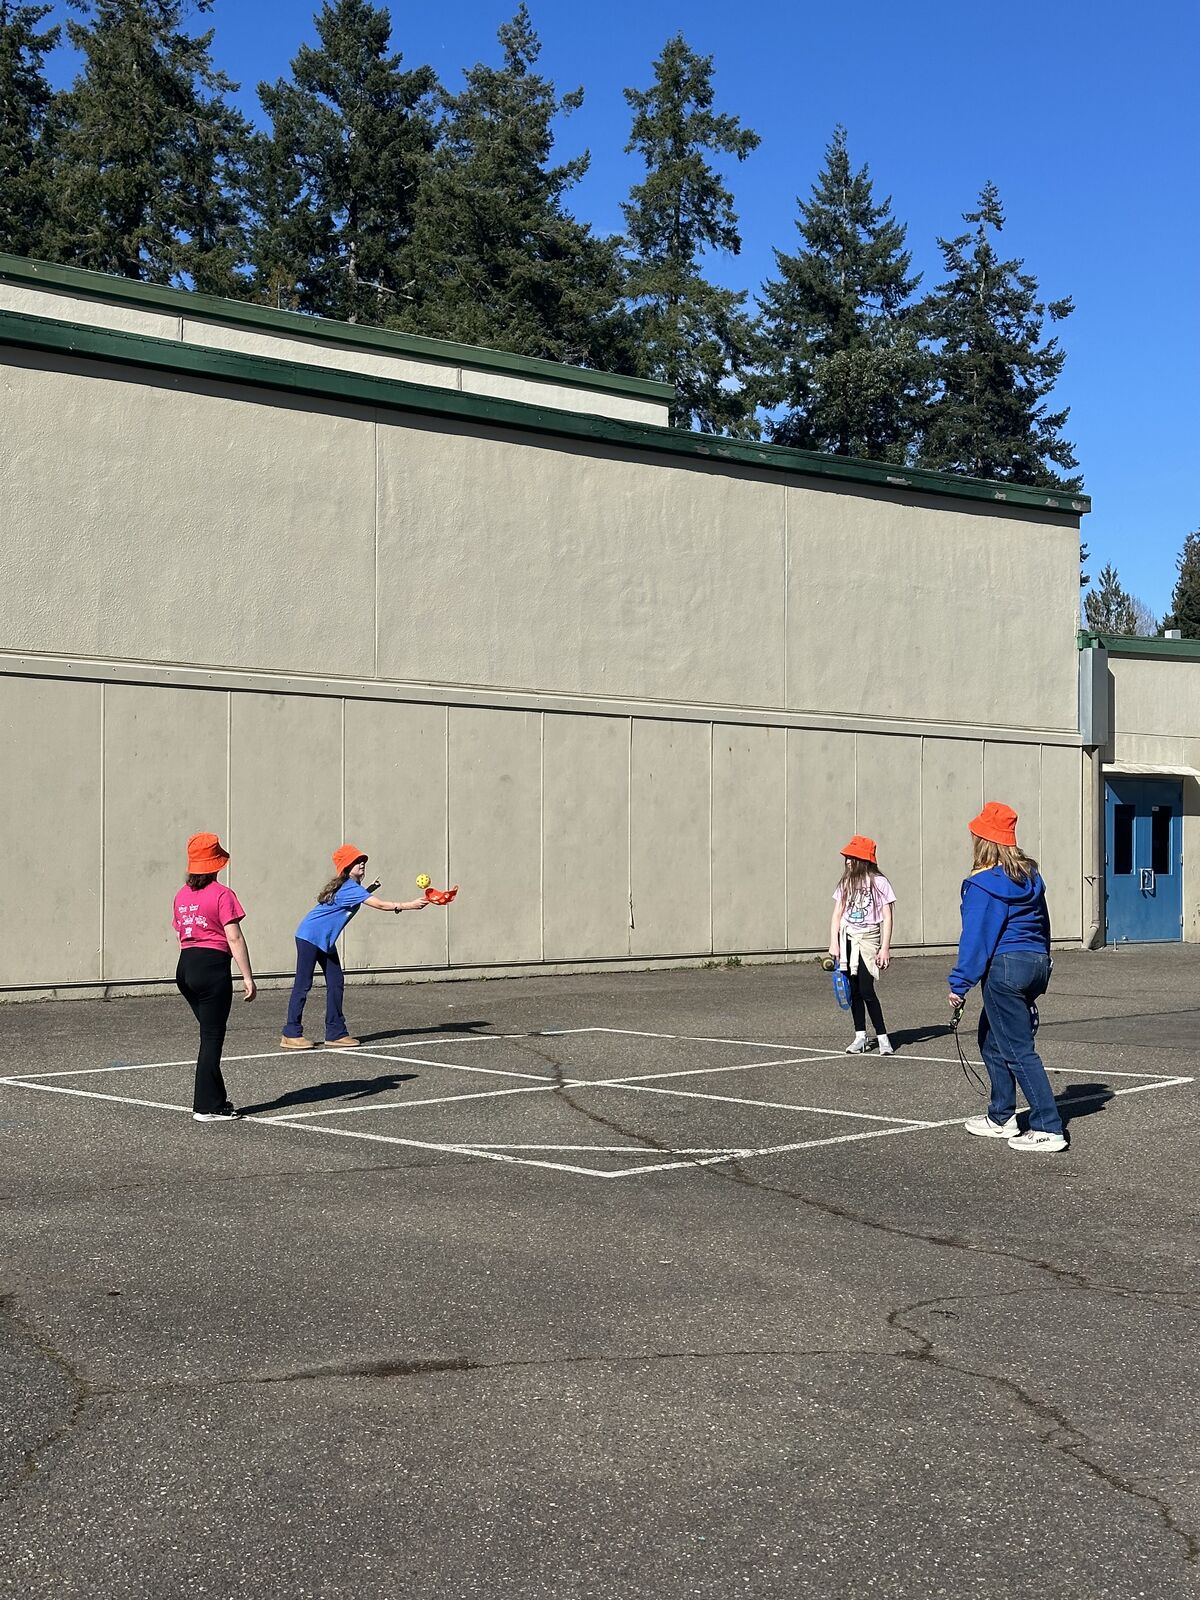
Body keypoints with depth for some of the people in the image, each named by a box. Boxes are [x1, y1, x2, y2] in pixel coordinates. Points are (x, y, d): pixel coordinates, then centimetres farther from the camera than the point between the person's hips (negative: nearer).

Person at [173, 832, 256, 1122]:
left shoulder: (182, 895, 12)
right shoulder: (222, 894, -9)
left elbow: (181, 936, 16)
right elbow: (234, 938, -13)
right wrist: (247, 978, -11)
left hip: (185, 967, 7)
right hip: (212, 967, -7)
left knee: (211, 1033, 17)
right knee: (212, 1037, 0)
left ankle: (216, 1099, 23)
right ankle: (207, 1107, 3)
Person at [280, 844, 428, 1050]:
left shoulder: (351, 886, 6)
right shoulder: (348, 887, -23)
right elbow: (380, 905, -29)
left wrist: (369, 889, 8)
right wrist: (410, 905, -30)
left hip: (326, 941, 10)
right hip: (310, 937, -10)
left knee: (336, 983, 5)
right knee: (303, 984, -7)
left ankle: (336, 1033, 7)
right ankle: (291, 1035, -4)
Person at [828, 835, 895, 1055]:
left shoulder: (879, 883, -4)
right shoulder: (845, 883, 9)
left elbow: (887, 918, -4)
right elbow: (837, 915, 9)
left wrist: (885, 948, -9)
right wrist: (834, 944, 1)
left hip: (868, 938, -4)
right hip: (847, 939, 4)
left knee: (866, 990, -12)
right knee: (854, 991, 4)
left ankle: (882, 1037, -2)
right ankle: (860, 1037, 12)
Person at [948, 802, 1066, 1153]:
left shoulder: (982, 883, -11)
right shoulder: (1030, 875, 12)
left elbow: (976, 937, -13)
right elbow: (1043, 925, 18)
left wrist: (959, 985, -9)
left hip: (1004, 969, -8)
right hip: (1037, 963, 8)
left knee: (1018, 1050, -5)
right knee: (992, 1040, 20)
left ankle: (1048, 1129, -8)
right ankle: (1001, 1118, 25)